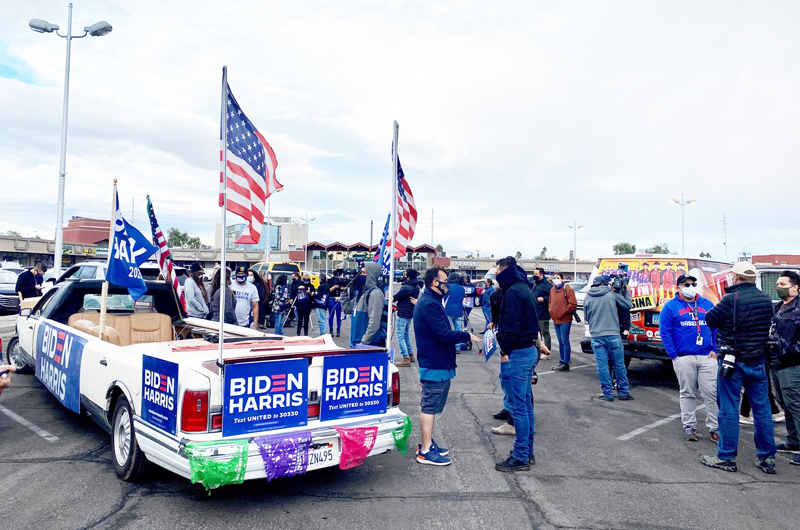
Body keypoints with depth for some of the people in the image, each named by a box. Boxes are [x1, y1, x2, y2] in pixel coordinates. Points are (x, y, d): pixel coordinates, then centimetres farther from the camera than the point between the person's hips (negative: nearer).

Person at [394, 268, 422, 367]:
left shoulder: (406, 288, -19)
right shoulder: (416, 287, 5)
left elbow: (394, 298, -13)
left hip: (403, 314, -9)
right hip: (410, 314, 9)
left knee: (400, 336, -5)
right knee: (406, 334, 21)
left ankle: (406, 359, -9)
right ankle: (411, 355, 27)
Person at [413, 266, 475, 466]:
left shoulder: (427, 301, 15)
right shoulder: (430, 304, -20)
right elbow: (445, 334, -25)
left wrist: (461, 335, 9)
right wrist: (467, 336, -14)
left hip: (433, 363, 11)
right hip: (436, 365, -11)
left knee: (428, 406, 17)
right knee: (429, 407, -4)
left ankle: (427, 444, 28)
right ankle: (425, 451, 4)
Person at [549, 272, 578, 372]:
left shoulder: (567, 289, -9)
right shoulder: (552, 290, 12)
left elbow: (573, 304, -14)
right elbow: (550, 302, 25)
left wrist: (564, 311, -14)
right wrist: (550, 310, 9)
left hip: (565, 320, -7)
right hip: (556, 319, 7)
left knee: (564, 341, -5)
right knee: (560, 341, 14)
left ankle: (566, 363, -1)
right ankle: (561, 361, 22)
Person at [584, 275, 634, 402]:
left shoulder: (588, 298, 5)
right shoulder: (612, 294, -1)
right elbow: (627, 306, 10)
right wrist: (626, 291, 23)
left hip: (596, 336, 1)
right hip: (613, 335, -1)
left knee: (602, 366, 5)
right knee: (619, 365, 10)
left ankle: (607, 393, 9)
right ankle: (623, 392, 19)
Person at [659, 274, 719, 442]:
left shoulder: (707, 304, 11)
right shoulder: (671, 306, 2)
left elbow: (717, 329, 12)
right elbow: (664, 332, -3)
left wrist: (715, 350, 1)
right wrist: (674, 355, -7)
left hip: (707, 357, 2)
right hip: (683, 358, -2)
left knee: (711, 393, 0)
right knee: (687, 393, 7)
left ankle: (715, 428, 9)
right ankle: (689, 426, 16)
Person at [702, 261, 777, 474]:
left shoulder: (732, 299, -17)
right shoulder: (766, 300, 3)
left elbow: (710, 319, -9)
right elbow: (765, 327, 14)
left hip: (732, 360, -6)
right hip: (758, 361, 6)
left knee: (729, 409, 2)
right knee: (762, 408, 12)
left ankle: (726, 457, 9)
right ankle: (767, 458, 20)